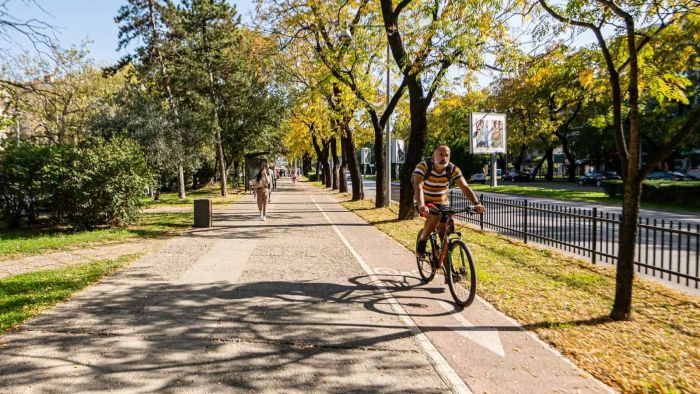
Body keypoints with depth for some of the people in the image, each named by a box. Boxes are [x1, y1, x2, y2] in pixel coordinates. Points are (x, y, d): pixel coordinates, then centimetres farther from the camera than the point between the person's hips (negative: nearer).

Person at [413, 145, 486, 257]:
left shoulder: (453, 169, -13)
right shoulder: (423, 166, -22)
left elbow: (465, 187, -20)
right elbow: (418, 186, -35)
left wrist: (477, 203, -36)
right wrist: (421, 205, -52)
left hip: (442, 204, 4)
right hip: (424, 203, -4)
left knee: (444, 234, 0)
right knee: (435, 216, -33)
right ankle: (422, 243, -13)